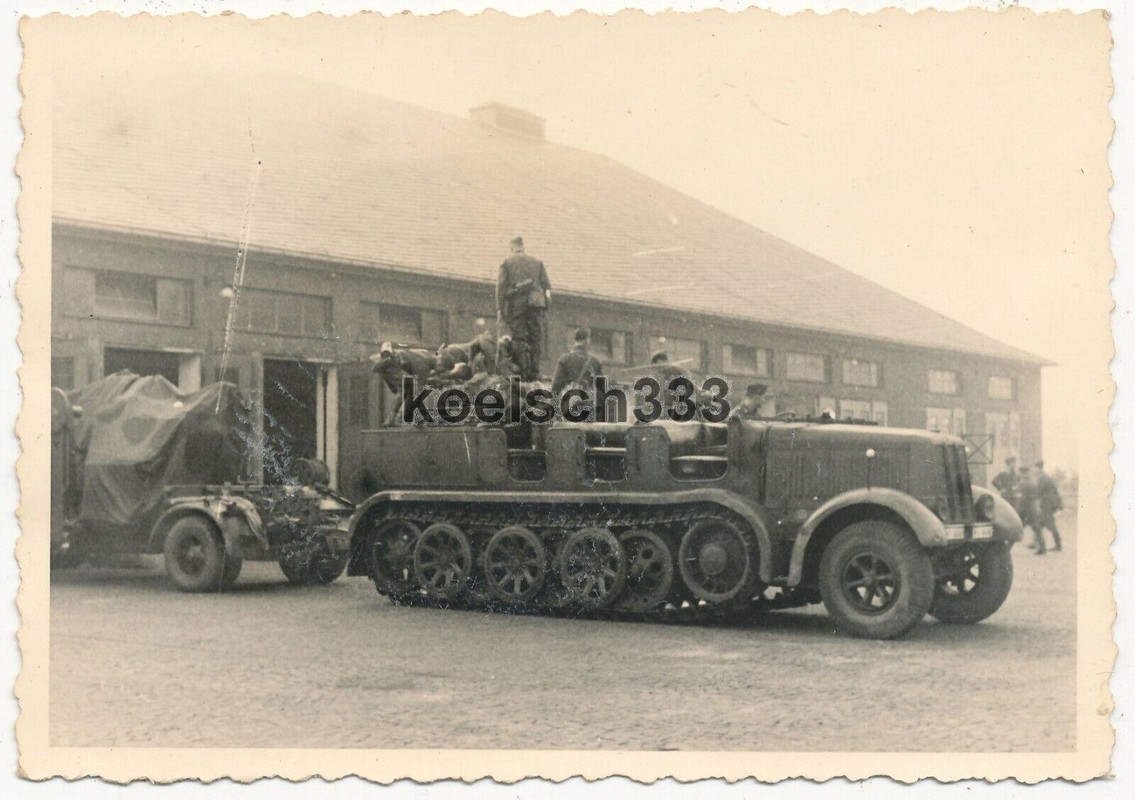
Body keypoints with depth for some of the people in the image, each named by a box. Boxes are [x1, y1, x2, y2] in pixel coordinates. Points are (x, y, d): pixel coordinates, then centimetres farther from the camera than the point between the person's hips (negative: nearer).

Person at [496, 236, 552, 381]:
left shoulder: (507, 262, 8)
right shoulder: (537, 262, 15)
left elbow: (501, 286, 1)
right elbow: (547, 285, 10)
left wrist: (500, 308, 1)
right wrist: (546, 303, 14)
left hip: (516, 304, -2)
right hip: (536, 302, 2)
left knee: (518, 338, 0)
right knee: (536, 338, 3)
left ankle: (524, 371, -9)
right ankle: (534, 372, -4)